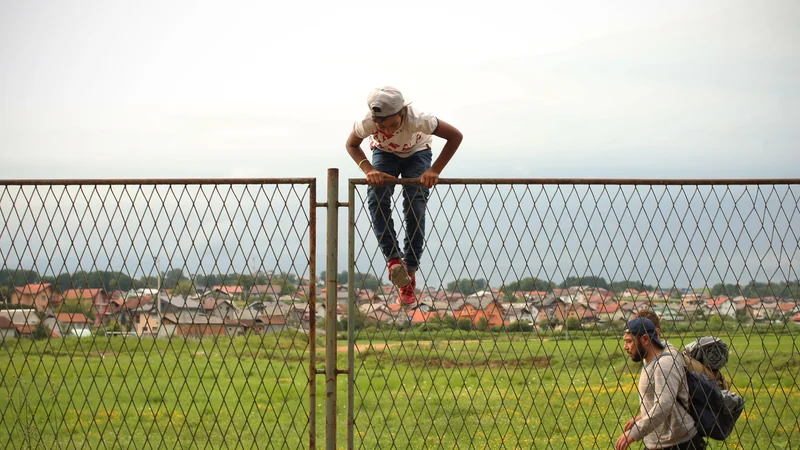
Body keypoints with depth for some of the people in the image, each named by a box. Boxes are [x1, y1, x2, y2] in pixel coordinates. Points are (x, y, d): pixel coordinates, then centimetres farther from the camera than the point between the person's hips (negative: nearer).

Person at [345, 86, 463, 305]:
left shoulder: (417, 119, -41)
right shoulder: (366, 123, -36)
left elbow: (455, 136, -30)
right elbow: (352, 144, -13)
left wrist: (434, 170, -34)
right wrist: (369, 170, -30)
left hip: (417, 153, -1)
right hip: (384, 153, 2)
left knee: (415, 207, -17)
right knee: (376, 197, -25)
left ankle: (410, 274, -11)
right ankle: (393, 259, -23)